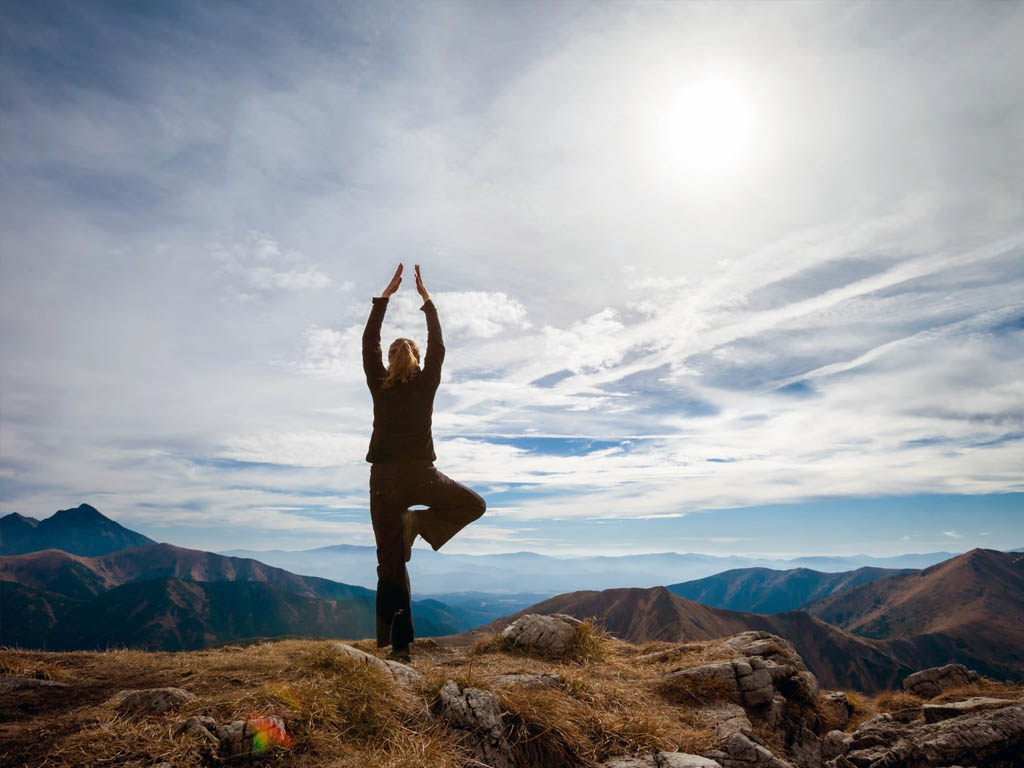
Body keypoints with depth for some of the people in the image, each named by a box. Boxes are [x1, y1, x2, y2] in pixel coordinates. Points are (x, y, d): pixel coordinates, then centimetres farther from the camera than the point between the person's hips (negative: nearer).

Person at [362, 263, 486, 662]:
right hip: (422, 477, -1)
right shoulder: (426, 384, 1)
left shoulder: (380, 385, 2)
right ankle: (420, 523, 1)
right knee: (474, 504, 23)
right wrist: (426, 298, 19)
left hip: (384, 479, 1)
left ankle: (399, 645, 2)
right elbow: (438, 344, 12)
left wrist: (386, 294, 16)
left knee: (391, 563, 6)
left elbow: (369, 341, 11)